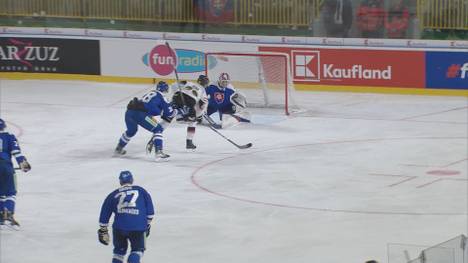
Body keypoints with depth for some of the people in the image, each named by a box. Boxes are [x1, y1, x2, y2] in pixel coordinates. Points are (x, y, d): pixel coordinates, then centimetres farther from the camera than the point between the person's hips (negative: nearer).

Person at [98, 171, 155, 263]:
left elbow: (104, 214, 17)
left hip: (119, 227, 2)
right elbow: (150, 210, 9)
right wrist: (147, 224, 19)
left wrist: (103, 230, 25)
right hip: (138, 228, -2)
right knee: (138, 249, 16)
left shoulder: (113, 195, 16)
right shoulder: (140, 191, 14)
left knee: (119, 250, 23)